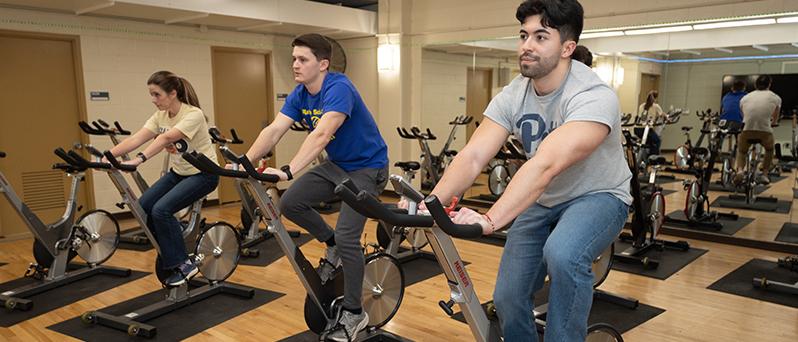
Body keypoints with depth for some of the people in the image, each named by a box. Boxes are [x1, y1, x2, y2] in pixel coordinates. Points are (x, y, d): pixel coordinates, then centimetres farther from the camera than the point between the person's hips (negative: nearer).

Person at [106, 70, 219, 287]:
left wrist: (139, 160, -49)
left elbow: (166, 139, -38)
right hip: (178, 172, 8)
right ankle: (171, 252, 13)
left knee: (161, 210, -23)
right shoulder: (160, 117, -1)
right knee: (142, 207, -6)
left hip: (203, 173, -8)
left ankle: (184, 264, -7)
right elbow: (135, 139, -12)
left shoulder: (193, 115, -23)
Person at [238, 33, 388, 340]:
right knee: (290, 203, -6)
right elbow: (273, 130, -12)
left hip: (367, 167, -8)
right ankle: (333, 246, 18)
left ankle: (354, 314, 5)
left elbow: (320, 135, -40)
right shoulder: (299, 95, -3)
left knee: (347, 237, -15)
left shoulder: (339, 88, -27)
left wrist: (288, 171, -50)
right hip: (336, 165, 8)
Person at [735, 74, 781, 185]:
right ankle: (764, 174, 25)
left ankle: (739, 170, -1)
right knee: (769, 150, 34)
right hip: (765, 131, 0)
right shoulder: (775, 97, 18)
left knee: (741, 151, 28)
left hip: (746, 130, 1)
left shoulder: (745, 98, 21)